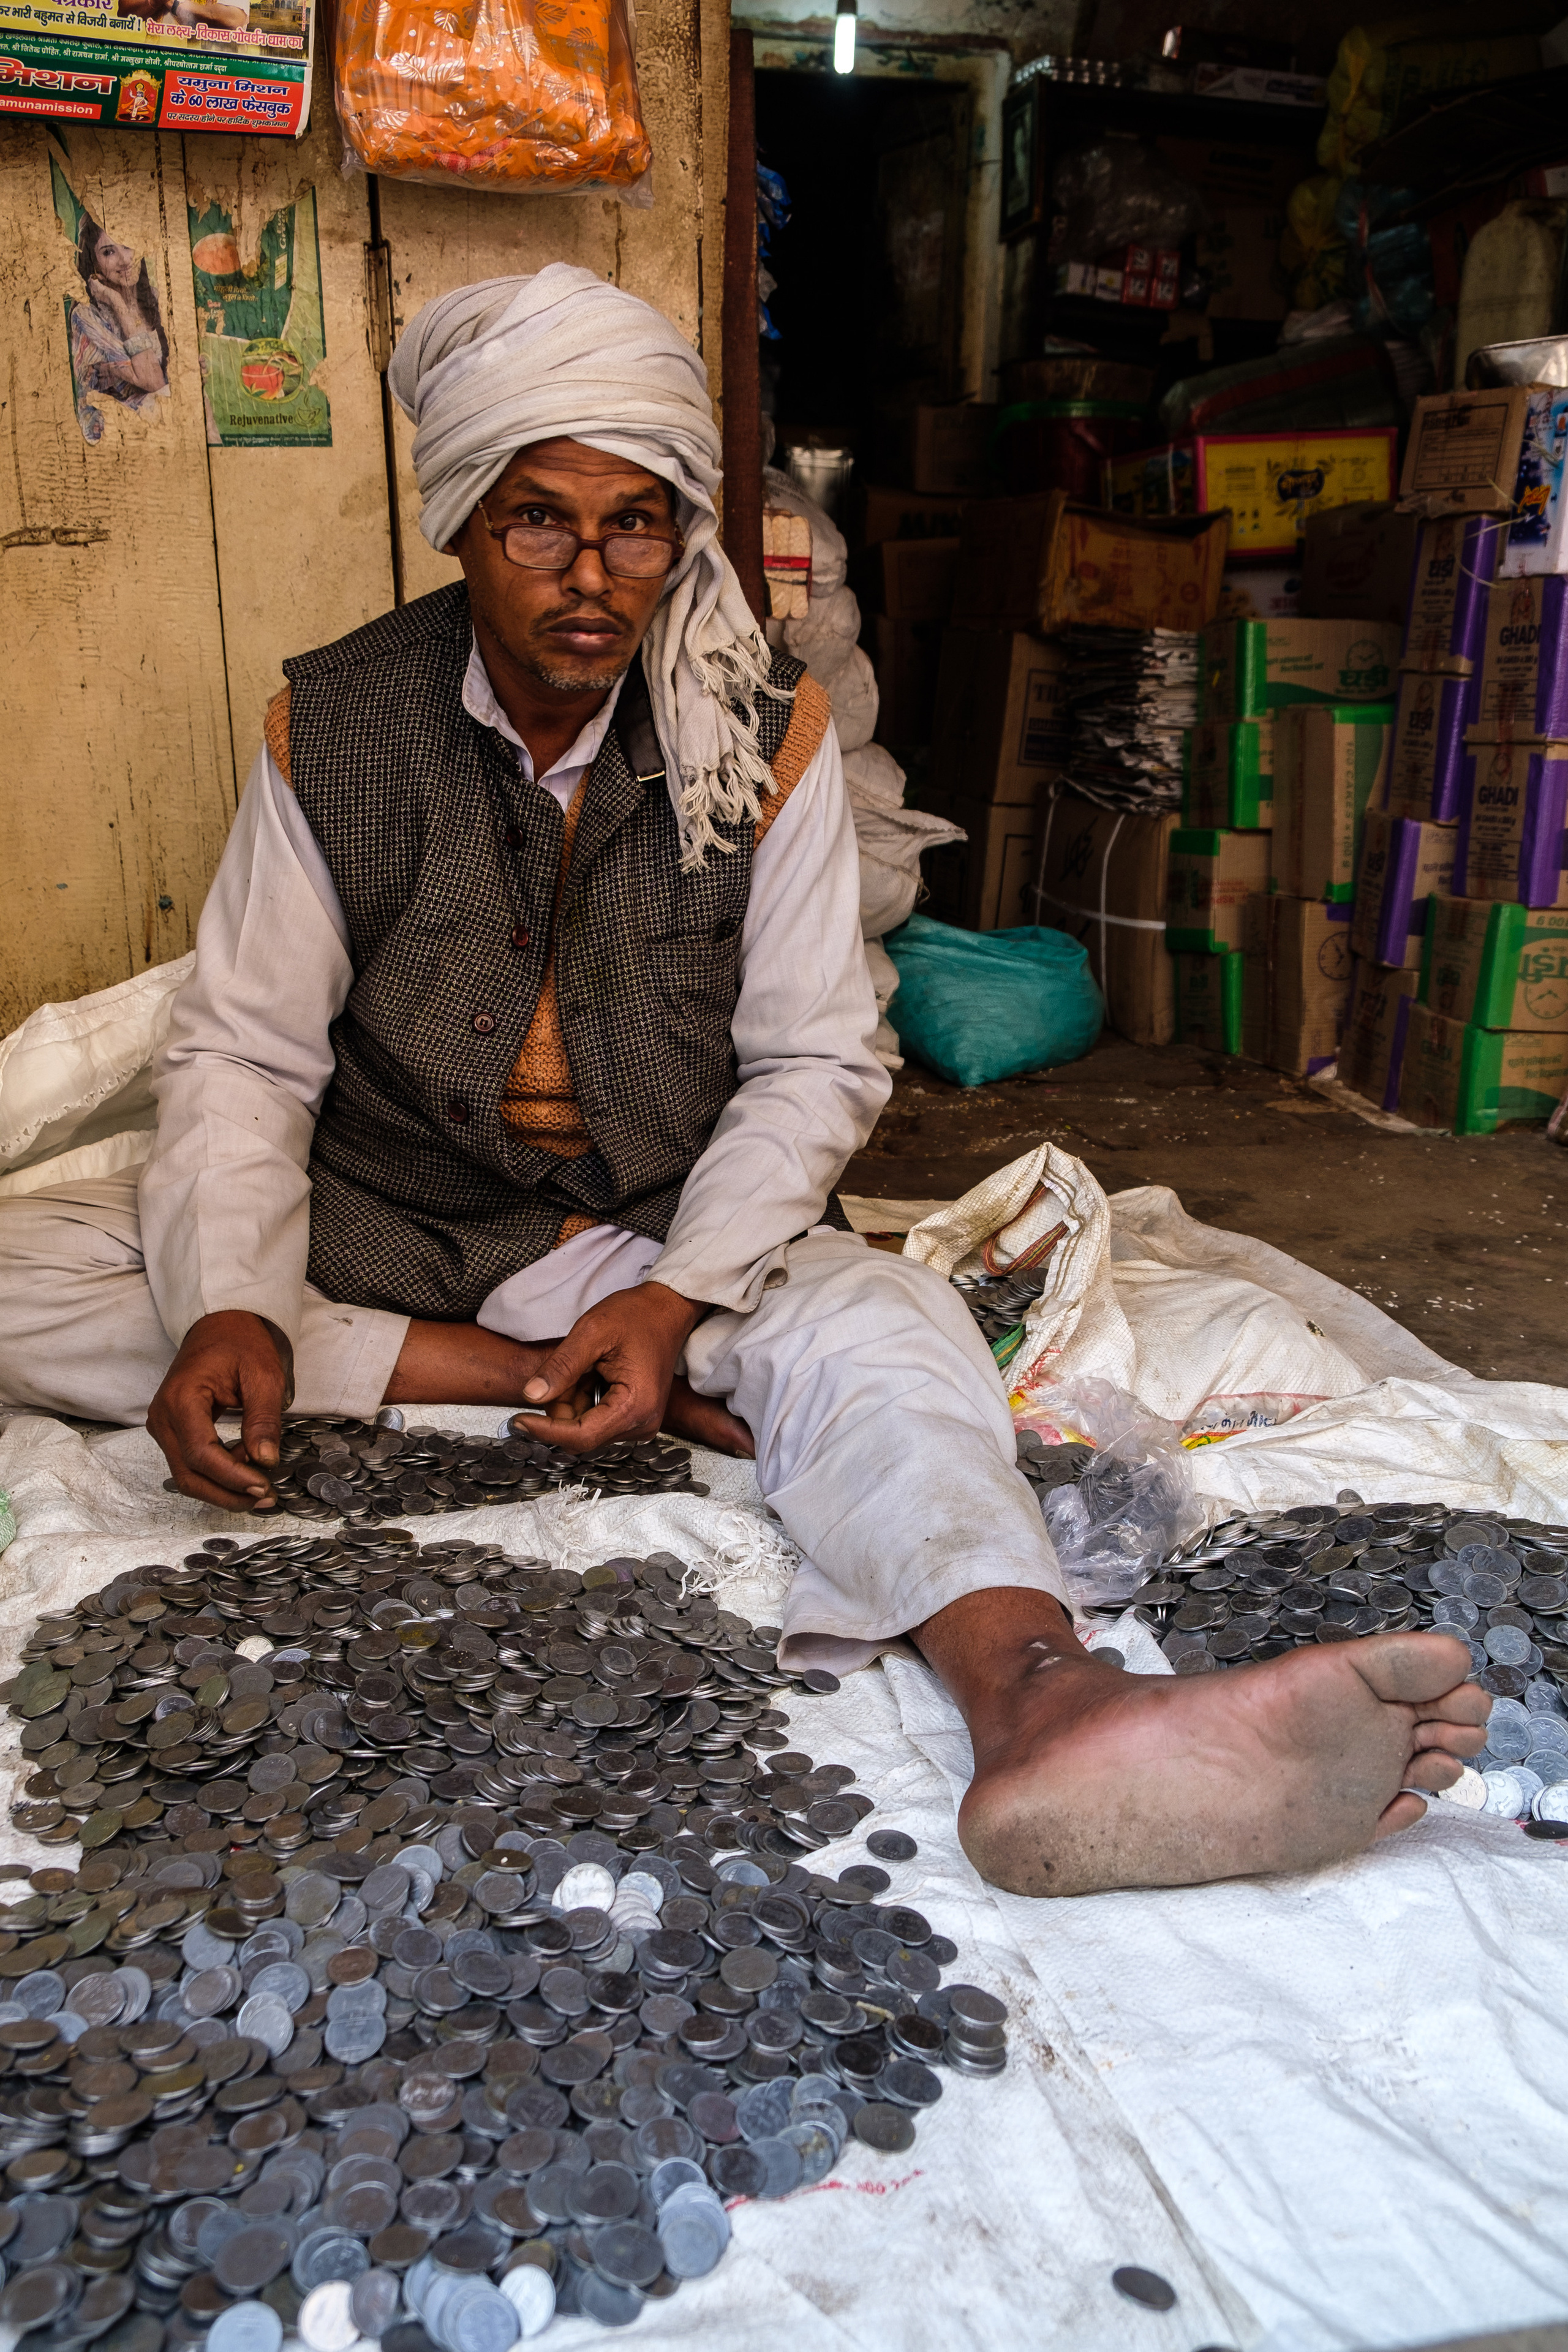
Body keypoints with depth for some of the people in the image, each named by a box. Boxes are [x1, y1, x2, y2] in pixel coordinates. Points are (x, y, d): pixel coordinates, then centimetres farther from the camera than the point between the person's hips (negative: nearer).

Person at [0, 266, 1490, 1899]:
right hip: (370, 1226, 2)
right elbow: (242, 1053, -6)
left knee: (877, 1321, -31)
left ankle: (1034, 1696, -58)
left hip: (656, 1229, -1)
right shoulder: (330, 731, -5)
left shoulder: (769, 733, -6)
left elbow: (813, 1062, -6)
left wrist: (677, 1298, -21)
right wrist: (231, 1309, -25)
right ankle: (532, 1379, -23)